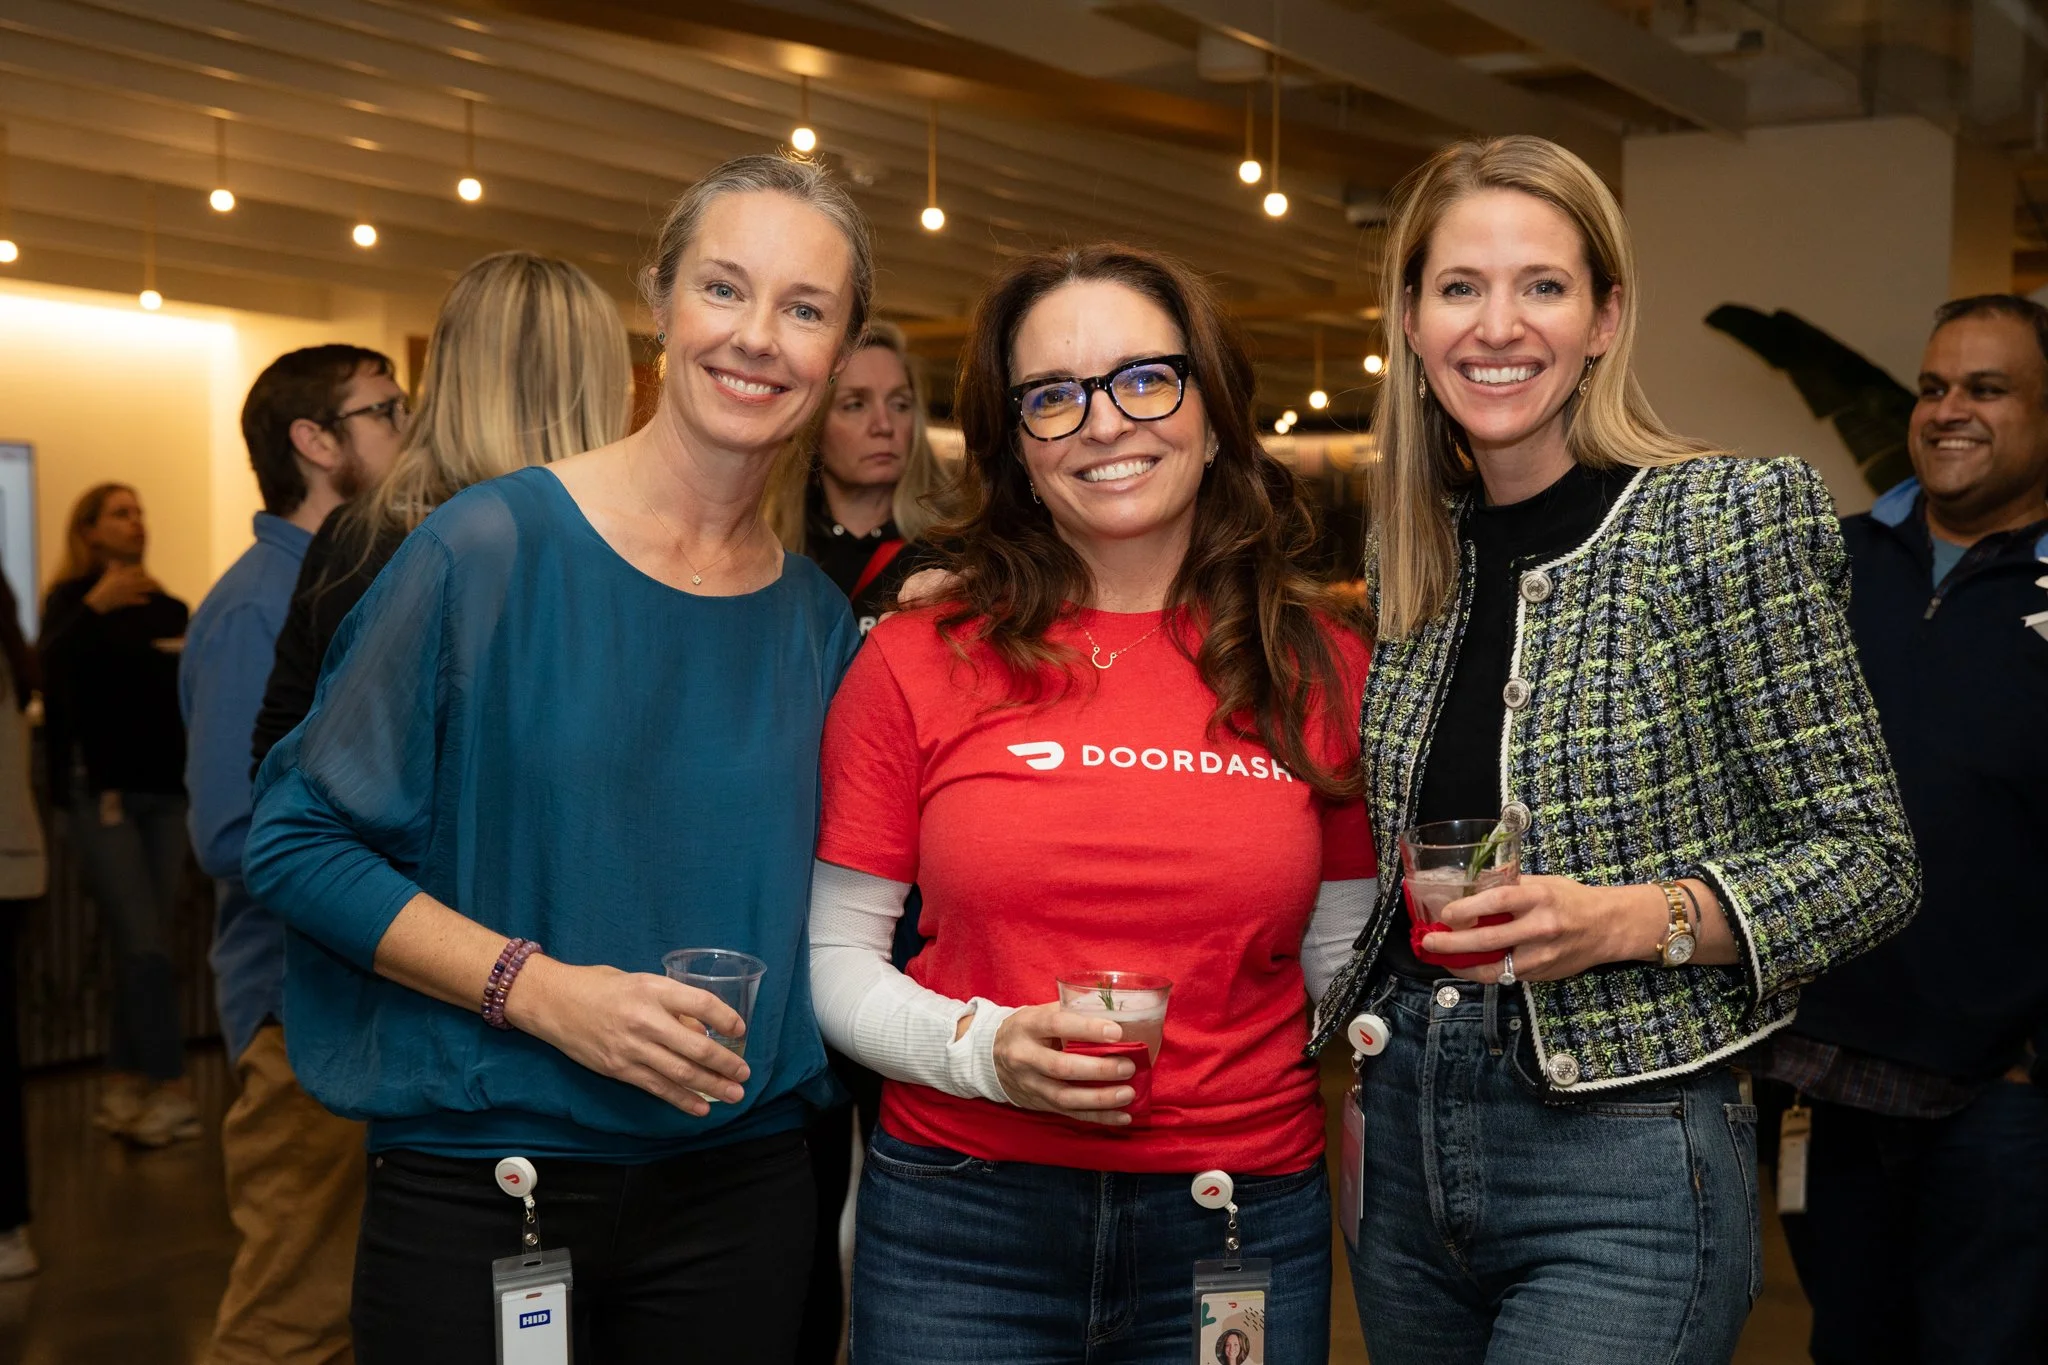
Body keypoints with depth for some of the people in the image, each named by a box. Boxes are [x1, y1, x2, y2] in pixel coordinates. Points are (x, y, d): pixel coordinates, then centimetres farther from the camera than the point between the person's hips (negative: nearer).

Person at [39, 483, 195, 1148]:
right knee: (143, 944, -10)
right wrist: (94, 607, -29)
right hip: (100, 789, -5)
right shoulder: (71, 600, 0)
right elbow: (51, 675, -18)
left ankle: (123, 1087, 15)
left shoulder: (170, 608, 13)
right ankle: (170, 1093, -7)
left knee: (142, 944, 6)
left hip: (165, 791, 5)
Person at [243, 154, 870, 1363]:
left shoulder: (819, 618, 4)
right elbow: (299, 842, -8)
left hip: (736, 1189, 4)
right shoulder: (493, 547, -10)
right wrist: (534, 987, -19)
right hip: (475, 1188, -4)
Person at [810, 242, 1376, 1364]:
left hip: (1248, 1219, 2)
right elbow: (835, 956, 2)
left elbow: (1346, 959, 11)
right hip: (961, 1222, -1)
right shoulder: (918, 662, -2)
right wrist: (982, 1050, -15)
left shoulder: (1319, 669, 2)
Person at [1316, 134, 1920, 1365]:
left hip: (1622, 1169, -5)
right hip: (1404, 1136, 6)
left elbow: (1872, 860, -9)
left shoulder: (1729, 520, -10)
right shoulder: (1413, 556, 6)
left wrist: (1634, 919, -23)